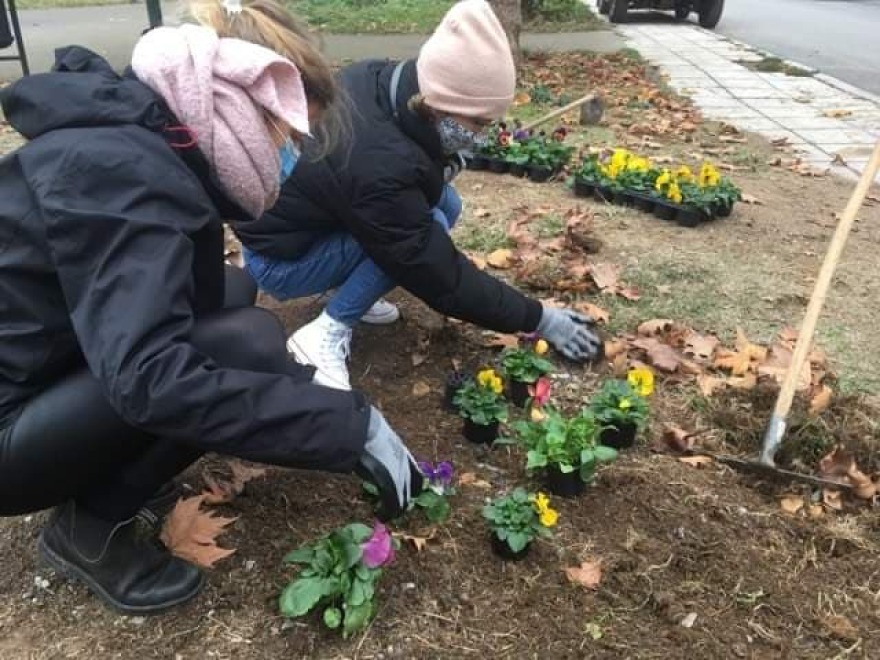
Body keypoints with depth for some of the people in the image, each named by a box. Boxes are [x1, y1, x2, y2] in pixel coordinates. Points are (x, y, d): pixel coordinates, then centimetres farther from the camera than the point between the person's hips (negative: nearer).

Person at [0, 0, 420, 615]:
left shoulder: (135, 137, 1)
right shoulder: (122, 171, -27)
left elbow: (174, 300, 11)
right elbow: (148, 378, -39)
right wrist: (354, 425, -36)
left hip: (51, 371, 9)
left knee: (231, 291, 7)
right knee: (249, 344, -24)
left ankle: (104, 478, 9)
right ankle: (92, 526, -3)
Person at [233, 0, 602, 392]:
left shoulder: (380, 80, -15)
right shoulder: (378, 167, -36)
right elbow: (442, 279, -28)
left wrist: (443, 163, -11)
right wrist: (539, 319, -19)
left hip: (305, 218, 8)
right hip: (276, 259, -8)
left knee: (444, 204, -2)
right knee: (429, 226, -23)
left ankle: (347, 292, 4)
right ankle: (325, 334, -14)